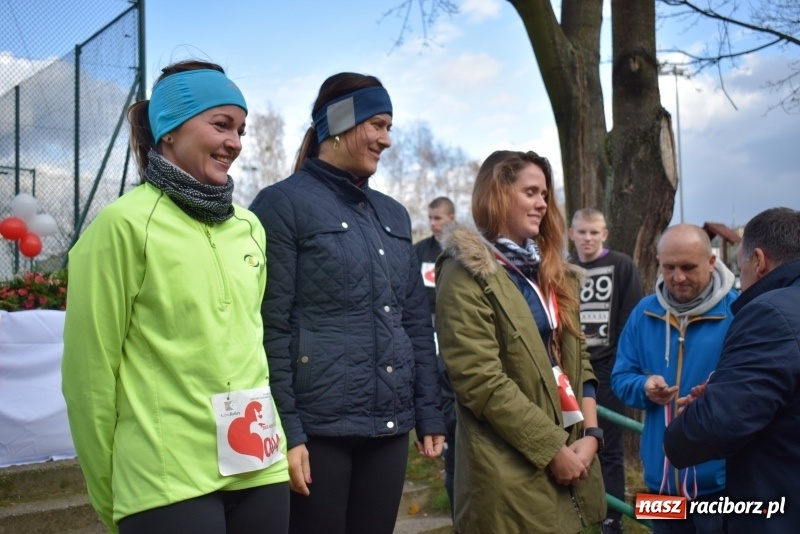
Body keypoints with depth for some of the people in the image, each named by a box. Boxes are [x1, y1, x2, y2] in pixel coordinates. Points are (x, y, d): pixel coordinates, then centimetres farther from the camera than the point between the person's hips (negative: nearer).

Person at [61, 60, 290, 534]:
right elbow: (90, 369, -6)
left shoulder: (249, 227, 8)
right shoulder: (124, 224, -9)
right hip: (168, 481, -5)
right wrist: (109, 496, 0)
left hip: (259, 469, 5)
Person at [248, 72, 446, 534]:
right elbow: (269, 329, -11)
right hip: (316, 428, -6)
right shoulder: (283, 204, -5)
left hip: (389, 427, 6)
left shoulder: (394, 215, 15)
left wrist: (430, 413, 11)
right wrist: (285, 431, -15)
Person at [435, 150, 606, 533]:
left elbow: (576, 357, 13)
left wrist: (590, 432, -1)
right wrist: (551, 449, -15)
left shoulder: (553, 271, 15)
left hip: (571, 455, 7)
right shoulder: (466, 274, -9)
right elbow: (480, 381, -16)